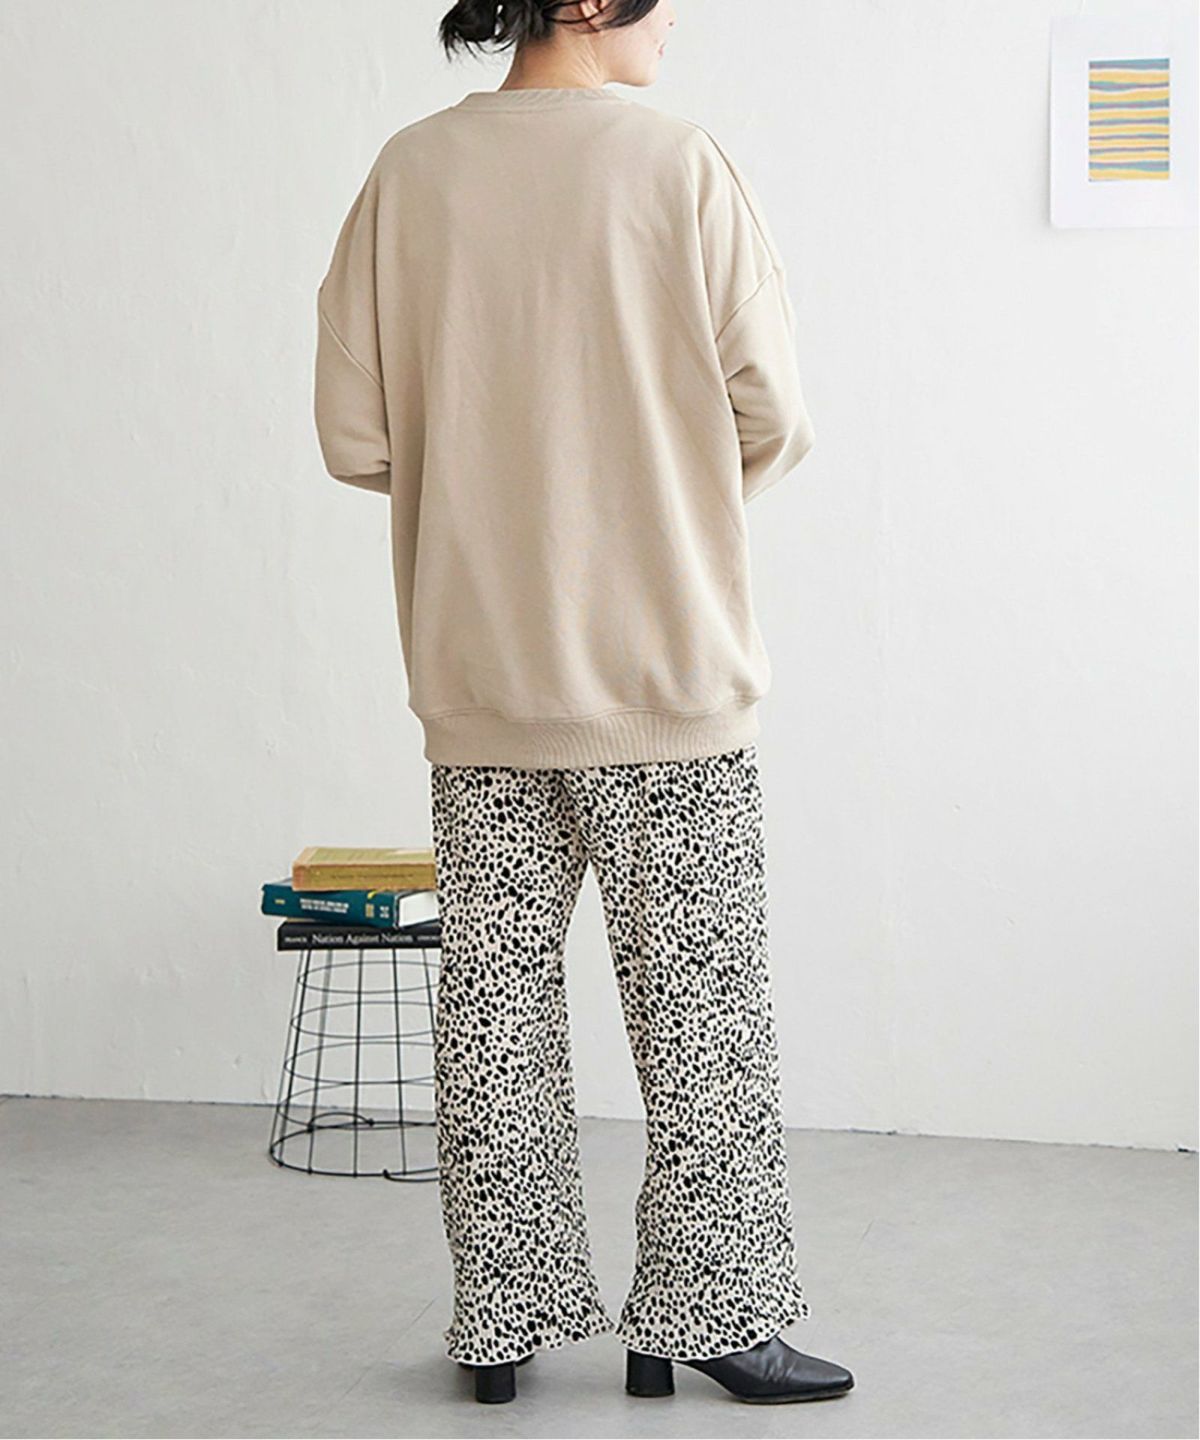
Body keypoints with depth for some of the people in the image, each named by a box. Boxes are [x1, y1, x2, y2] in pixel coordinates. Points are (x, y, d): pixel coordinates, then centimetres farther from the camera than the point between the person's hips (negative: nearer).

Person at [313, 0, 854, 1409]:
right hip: (662, 668, -3)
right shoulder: (681, 165, -10)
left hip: (476, 673, 4)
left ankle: (501, 1320, 20)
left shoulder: (410, 171, -1)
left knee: (493, 996, 11)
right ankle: (698, 1316, 16)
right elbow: (770, 420, -7)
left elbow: (354, 435, 0)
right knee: (696, 1003, 8)